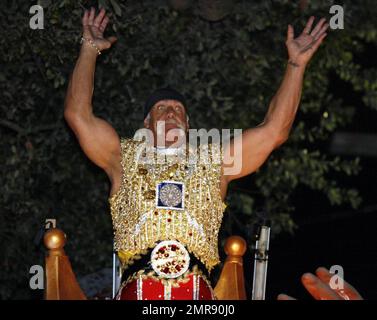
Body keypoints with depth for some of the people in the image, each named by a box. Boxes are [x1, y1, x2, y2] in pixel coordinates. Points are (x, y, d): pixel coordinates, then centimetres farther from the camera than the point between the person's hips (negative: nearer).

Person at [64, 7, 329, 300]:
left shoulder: (214, 162, 26)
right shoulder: (126, 158, 24)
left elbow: (274, 130, 22)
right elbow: (78, 114, 17)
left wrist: (296, 64, 20)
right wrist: (89, 50, 17)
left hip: (197, 292, 1)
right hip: (137, 289, -1)